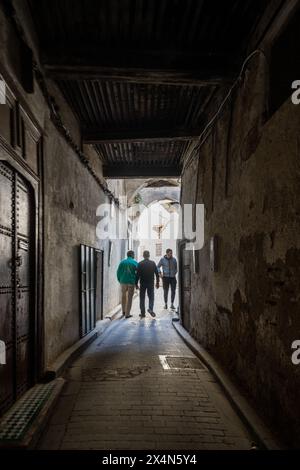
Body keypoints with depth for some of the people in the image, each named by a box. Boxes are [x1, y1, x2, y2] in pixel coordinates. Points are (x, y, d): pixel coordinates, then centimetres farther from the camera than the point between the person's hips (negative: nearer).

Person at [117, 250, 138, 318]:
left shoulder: (122, 262, 2)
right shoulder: (135, 263, -5)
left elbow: (118, 272, 3)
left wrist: (120, 280, 15)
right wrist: (136, 282, 6)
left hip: (123, 281, 3)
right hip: (131, 282, -3)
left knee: (124, 295, 22)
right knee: (129, 297, 3)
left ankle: (124, 311, 30)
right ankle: (127, 314, 2)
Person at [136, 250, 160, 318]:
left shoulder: (140, 264, -7)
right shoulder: (153, 263, -1)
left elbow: (137, 274, -7)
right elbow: (157, 273, 1)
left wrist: (136, 283, 1)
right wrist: (157, 282, 10)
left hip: (142, 283, -1)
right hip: (151, 283, 1)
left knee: (142, 298, 8)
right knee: (151, 297, 10)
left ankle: (142, 313, 8)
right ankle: (150, 309, -12)